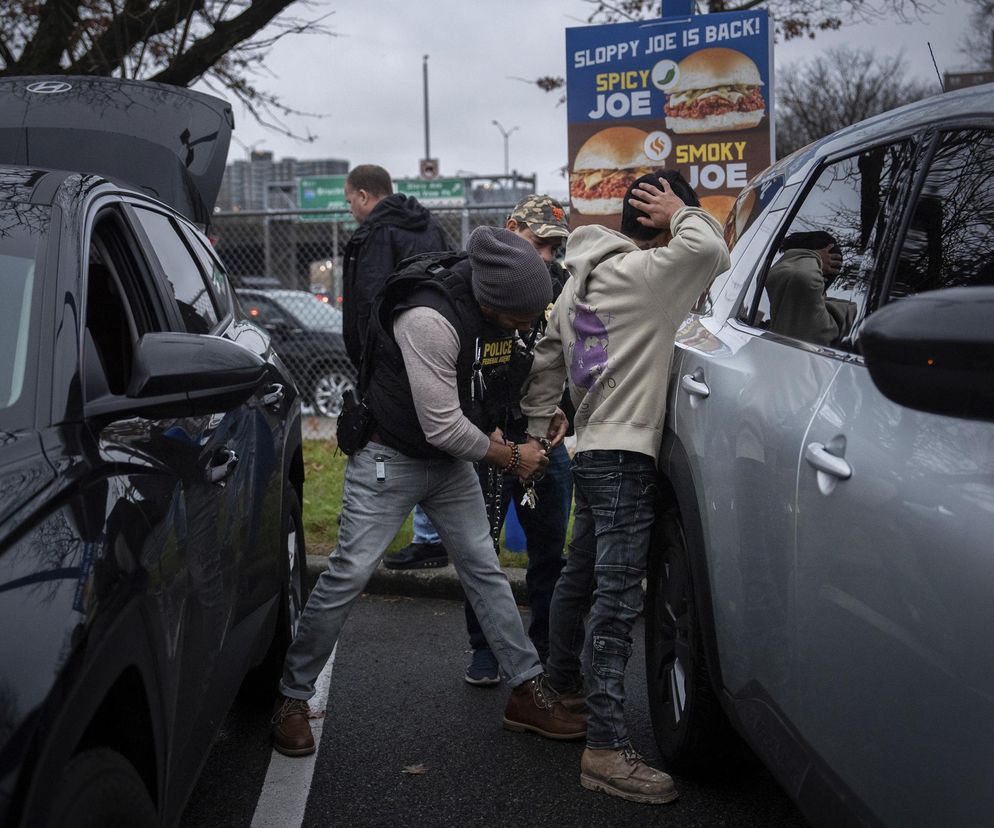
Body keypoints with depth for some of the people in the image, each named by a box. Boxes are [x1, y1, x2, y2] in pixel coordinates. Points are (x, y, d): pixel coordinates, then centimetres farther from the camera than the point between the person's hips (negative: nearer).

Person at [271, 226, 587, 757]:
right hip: (390, 459, -7)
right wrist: (510, 457, -15)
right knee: (348, 575, -8)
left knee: (484, 569, 7)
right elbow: (443, 427, -28)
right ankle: (292, 699, 5)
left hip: (451, 462, 8)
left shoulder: (491, 312, -6)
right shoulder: (429, 321, -32)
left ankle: (527, 692, 14)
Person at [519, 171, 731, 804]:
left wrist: (535, 428, 24)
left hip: (593, 452, 10)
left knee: (581, 580, 22)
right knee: (617, 598, -14)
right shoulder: (641, 272, -10)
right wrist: (680, 214, -5)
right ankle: (607, 750, -16)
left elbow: (548, 359, 22)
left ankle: (561, 687, 38)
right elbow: (710, 250, -24)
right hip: (625, 453, -10)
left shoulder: (582, 280, 19)